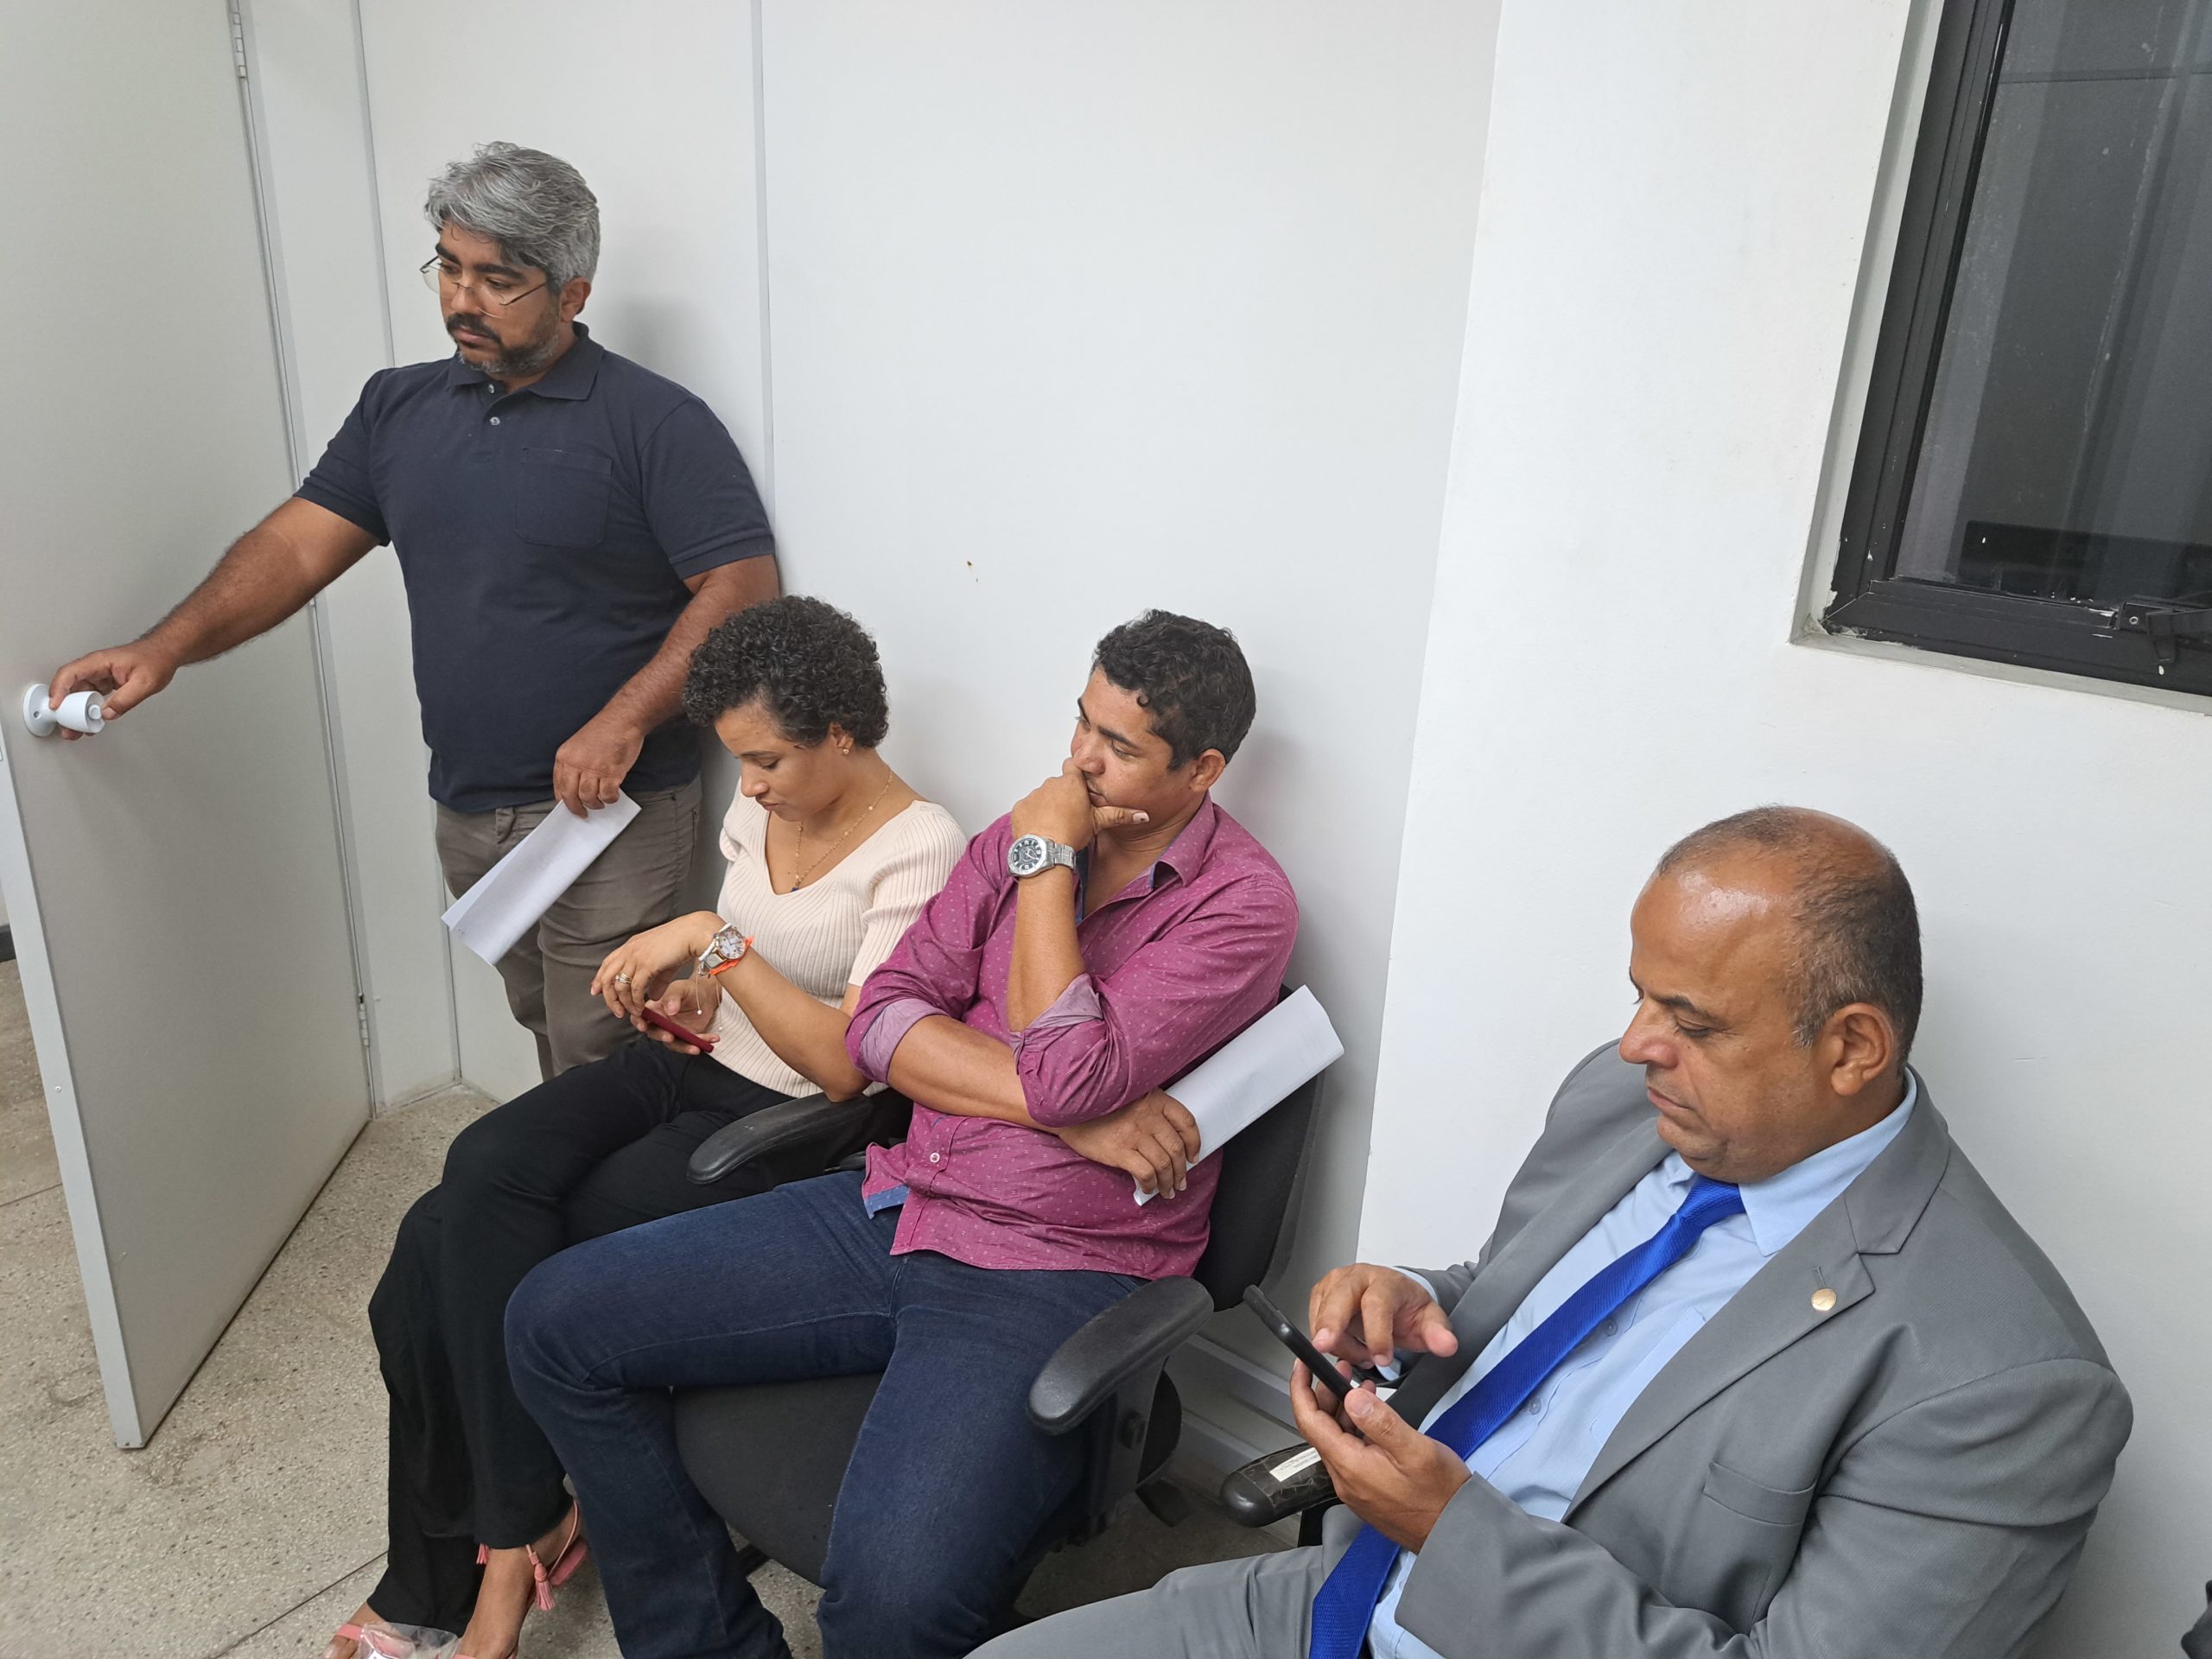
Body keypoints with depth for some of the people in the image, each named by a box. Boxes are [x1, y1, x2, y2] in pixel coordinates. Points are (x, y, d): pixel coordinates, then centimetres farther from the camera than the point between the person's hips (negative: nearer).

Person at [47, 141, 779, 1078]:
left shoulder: (655, 422, -9)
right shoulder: (399, 408, 10)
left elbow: (742, 588, -15)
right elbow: (298, 543, 5)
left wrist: (624, 722, -22)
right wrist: (165, 649, -9)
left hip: (610, 813, -5)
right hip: (468, 813, 6)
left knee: (602, 1068, 0)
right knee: (541, 1027, 19)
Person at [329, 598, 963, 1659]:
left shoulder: (918, 850, -17)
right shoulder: (761, 806, 7)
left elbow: (849, 1064, -23)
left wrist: (713, 938, -24)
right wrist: (690, 993, 0)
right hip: (694, 1066, 7)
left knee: (485, 1253, -19)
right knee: (480, 1178, -18)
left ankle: (506, 1537, 3)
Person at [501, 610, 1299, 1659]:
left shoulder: (1243, 902, -9)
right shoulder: (1028, 834, 9)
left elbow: (1069, 1074, -21)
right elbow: (881, 1022, 1)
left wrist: (1046, 858, -12)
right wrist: (1074, 1114, -13)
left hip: (1047, 1278, -6)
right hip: (895, 1211, 7)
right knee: (555, 1322, 2)